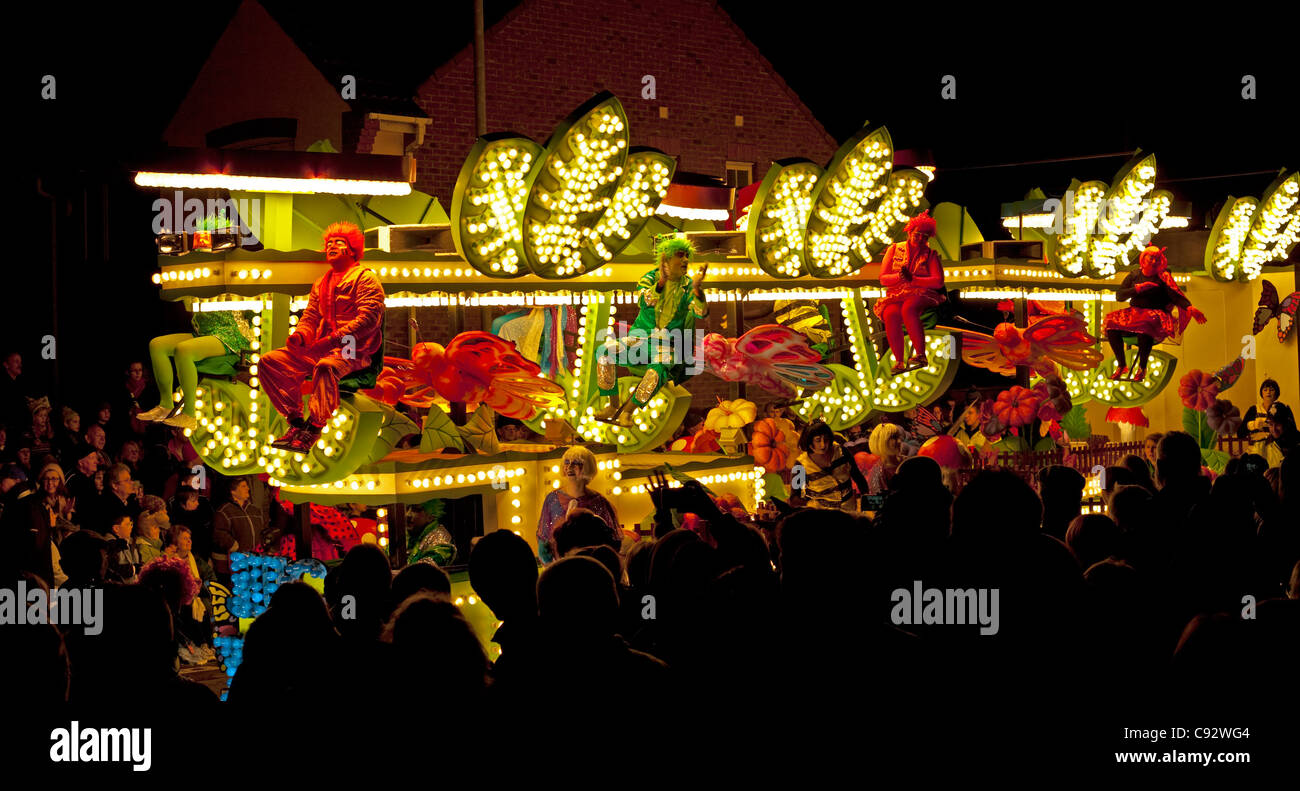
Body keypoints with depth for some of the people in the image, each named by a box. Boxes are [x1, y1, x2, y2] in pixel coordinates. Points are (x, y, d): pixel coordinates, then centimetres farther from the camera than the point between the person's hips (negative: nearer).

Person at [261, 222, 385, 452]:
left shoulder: (366, 278, 0)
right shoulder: (320, 284, 25)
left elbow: (368, 319, -14)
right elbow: (310, 317, 22)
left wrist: (332, 340, -24)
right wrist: (299, 335, -5)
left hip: (354, 350, -7)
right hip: (322, 348, 8)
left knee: (325, 367, -41)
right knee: (269, 362, -11)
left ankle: (313, 429, -34)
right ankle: (296, 422, -13)